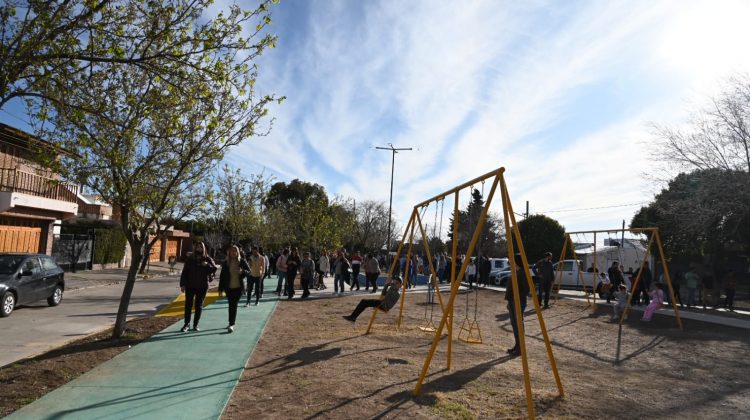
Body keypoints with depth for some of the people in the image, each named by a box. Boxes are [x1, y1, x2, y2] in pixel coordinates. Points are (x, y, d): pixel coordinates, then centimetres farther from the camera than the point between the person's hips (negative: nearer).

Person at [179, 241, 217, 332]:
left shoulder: (207, 259, 1)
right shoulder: (190, 259, 1)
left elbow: (214, 269, -4)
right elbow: (184, 272, 1)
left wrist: (207, 265, -22)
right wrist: (182, 284, -4)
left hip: (202, 286, 0)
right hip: (190, 286, 0)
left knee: (199, 306, 8)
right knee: (188, 305, 2)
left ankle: (195, 325, 17)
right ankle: (186, 324, 12)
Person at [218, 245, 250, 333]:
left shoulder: (242, 261, -4)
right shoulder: (226, 263, -1)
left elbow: (249, 271, 3)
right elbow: (222, 276, 2)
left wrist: (242, 271, -20)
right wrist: (220, 289, 0)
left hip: (238, 287, -2)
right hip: (229, 288, 2)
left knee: (234, 305, -6)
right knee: (231, 305, 12)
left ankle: (231, 324, -6)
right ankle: (231, 323, 29)